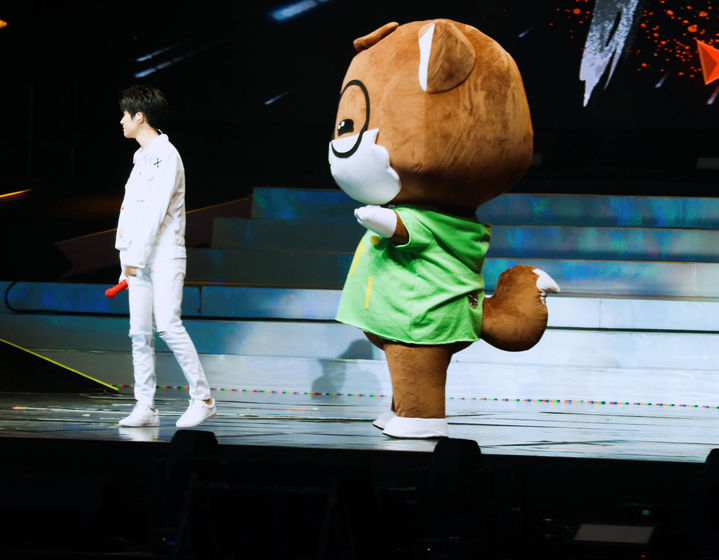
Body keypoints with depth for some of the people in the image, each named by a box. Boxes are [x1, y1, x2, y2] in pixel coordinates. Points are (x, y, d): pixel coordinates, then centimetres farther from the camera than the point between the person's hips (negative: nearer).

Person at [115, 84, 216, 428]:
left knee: (168, 325, -17)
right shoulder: (141, 158, 20)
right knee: (139, 332, 3)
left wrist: (136, 255, -18)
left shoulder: (165, 154, -7)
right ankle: (145, 407, 3)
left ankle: (202, 398, -12)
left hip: (164, 254, -9)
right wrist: (128, 258, 16)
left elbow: (158, 208, -15)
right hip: (139, 258, 9)